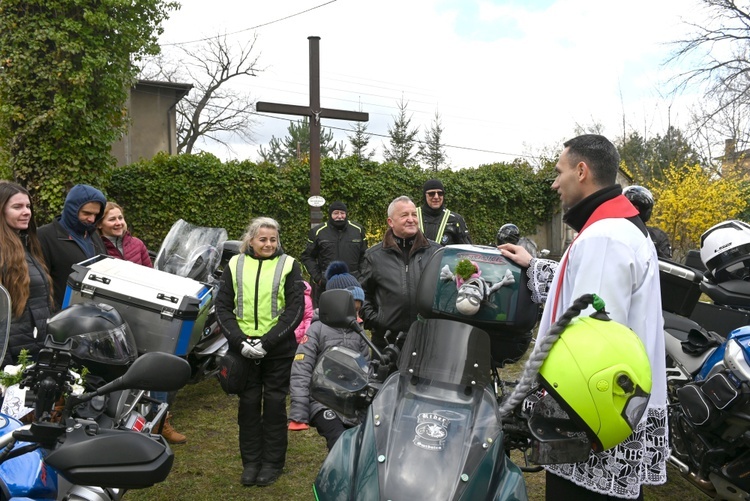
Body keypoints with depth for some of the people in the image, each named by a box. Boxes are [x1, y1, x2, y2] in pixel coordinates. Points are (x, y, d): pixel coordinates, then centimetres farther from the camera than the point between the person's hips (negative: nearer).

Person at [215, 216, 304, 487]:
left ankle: (272, 462, 18)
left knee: (274, 403, 5)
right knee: (248, 403, 9)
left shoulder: (288, 265, 0)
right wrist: (240, 341, -11)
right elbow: (223, 306, 3)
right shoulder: (235, 265, 6)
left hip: (278, 349, -2)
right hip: (243, 347, 2)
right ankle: (250, 461, 22)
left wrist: (267, 342, -15)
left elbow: (295, 309, -6)